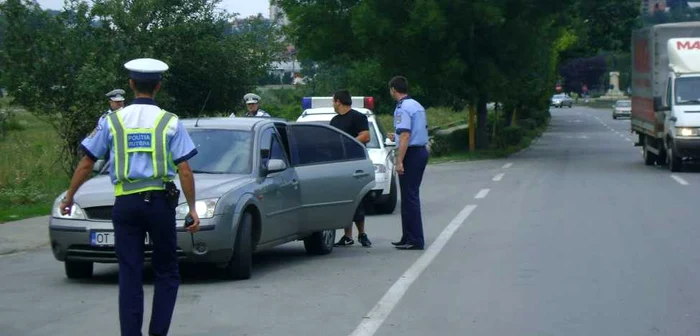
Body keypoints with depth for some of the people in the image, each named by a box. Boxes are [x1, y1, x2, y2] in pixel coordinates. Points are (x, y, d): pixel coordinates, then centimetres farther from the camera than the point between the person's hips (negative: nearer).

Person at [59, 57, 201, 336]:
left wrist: (69, 197, 17)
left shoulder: (113, 121, 4)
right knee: (167, 272, 10)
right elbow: (184, 170, -3)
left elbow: (86, 163, 6)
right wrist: (192, 208, 3)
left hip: (125, 203, 1)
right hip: (159, 201, -1)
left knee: (129, 274, 4)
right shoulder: (170, 122, 1)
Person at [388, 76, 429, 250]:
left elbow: (405, 136, -22)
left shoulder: (402, 109, -15)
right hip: (422, 150, 10)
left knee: (409, 197, -6)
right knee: (412, 196, 14)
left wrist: (399, 161, -23)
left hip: (411, 153, -9)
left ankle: (415, 240, -6)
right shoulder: (417, 105, 14)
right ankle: (408, 237, 19)